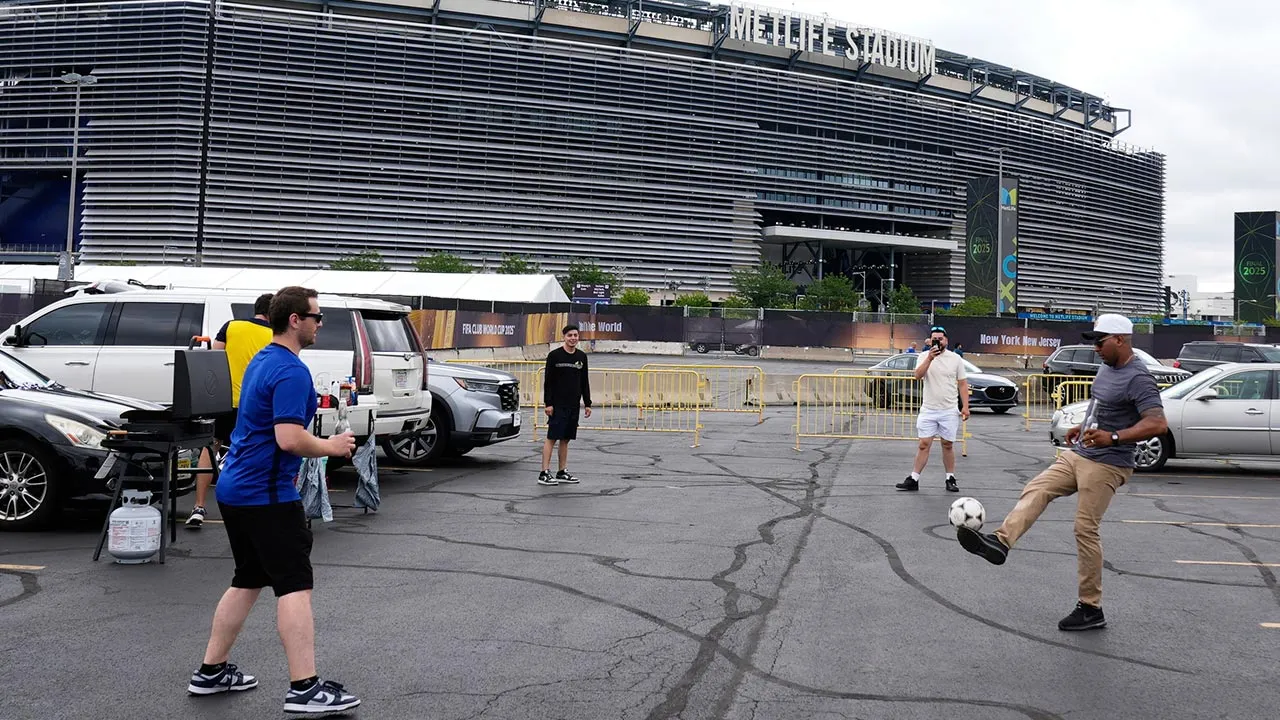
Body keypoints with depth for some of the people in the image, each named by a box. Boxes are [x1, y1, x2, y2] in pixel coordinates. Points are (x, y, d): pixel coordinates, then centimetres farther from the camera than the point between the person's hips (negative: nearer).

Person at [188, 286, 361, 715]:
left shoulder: (261, 361, 14)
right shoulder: (291, 371, -18)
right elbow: (289, 438, -26)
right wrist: (330, 447, -11)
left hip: (237, 488, 10)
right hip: (266, 494, -10)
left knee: (247, 582, 18)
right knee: (294, 587, -8)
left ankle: (211, 672, 25)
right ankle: (304, 688, -8)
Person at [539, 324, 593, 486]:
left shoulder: (582, 357, 10)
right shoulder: (554, 355, -4)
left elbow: (585, 382, 15)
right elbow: (548, 381, -6)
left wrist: (587, 403, 11)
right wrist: (548, 403, -12)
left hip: (573, 405, 5)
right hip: (557, 405, -5)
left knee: (565, 439, 10)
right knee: (551, 438, -7)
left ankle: (563, 472, 16)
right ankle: (544, 473, -7)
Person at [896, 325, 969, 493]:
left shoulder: (955, 358, 3)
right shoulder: (924, 357, 2)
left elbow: (962, 384, 5)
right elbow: (918, 376, -15)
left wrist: (965, 406, -2)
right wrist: (930, 358, -25)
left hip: (949, 411, 0)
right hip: (928, 410, 0)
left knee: (948, 445, 7)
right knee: (924, 445, 0)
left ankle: (951, 479, 18)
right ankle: (913, 480, 2)